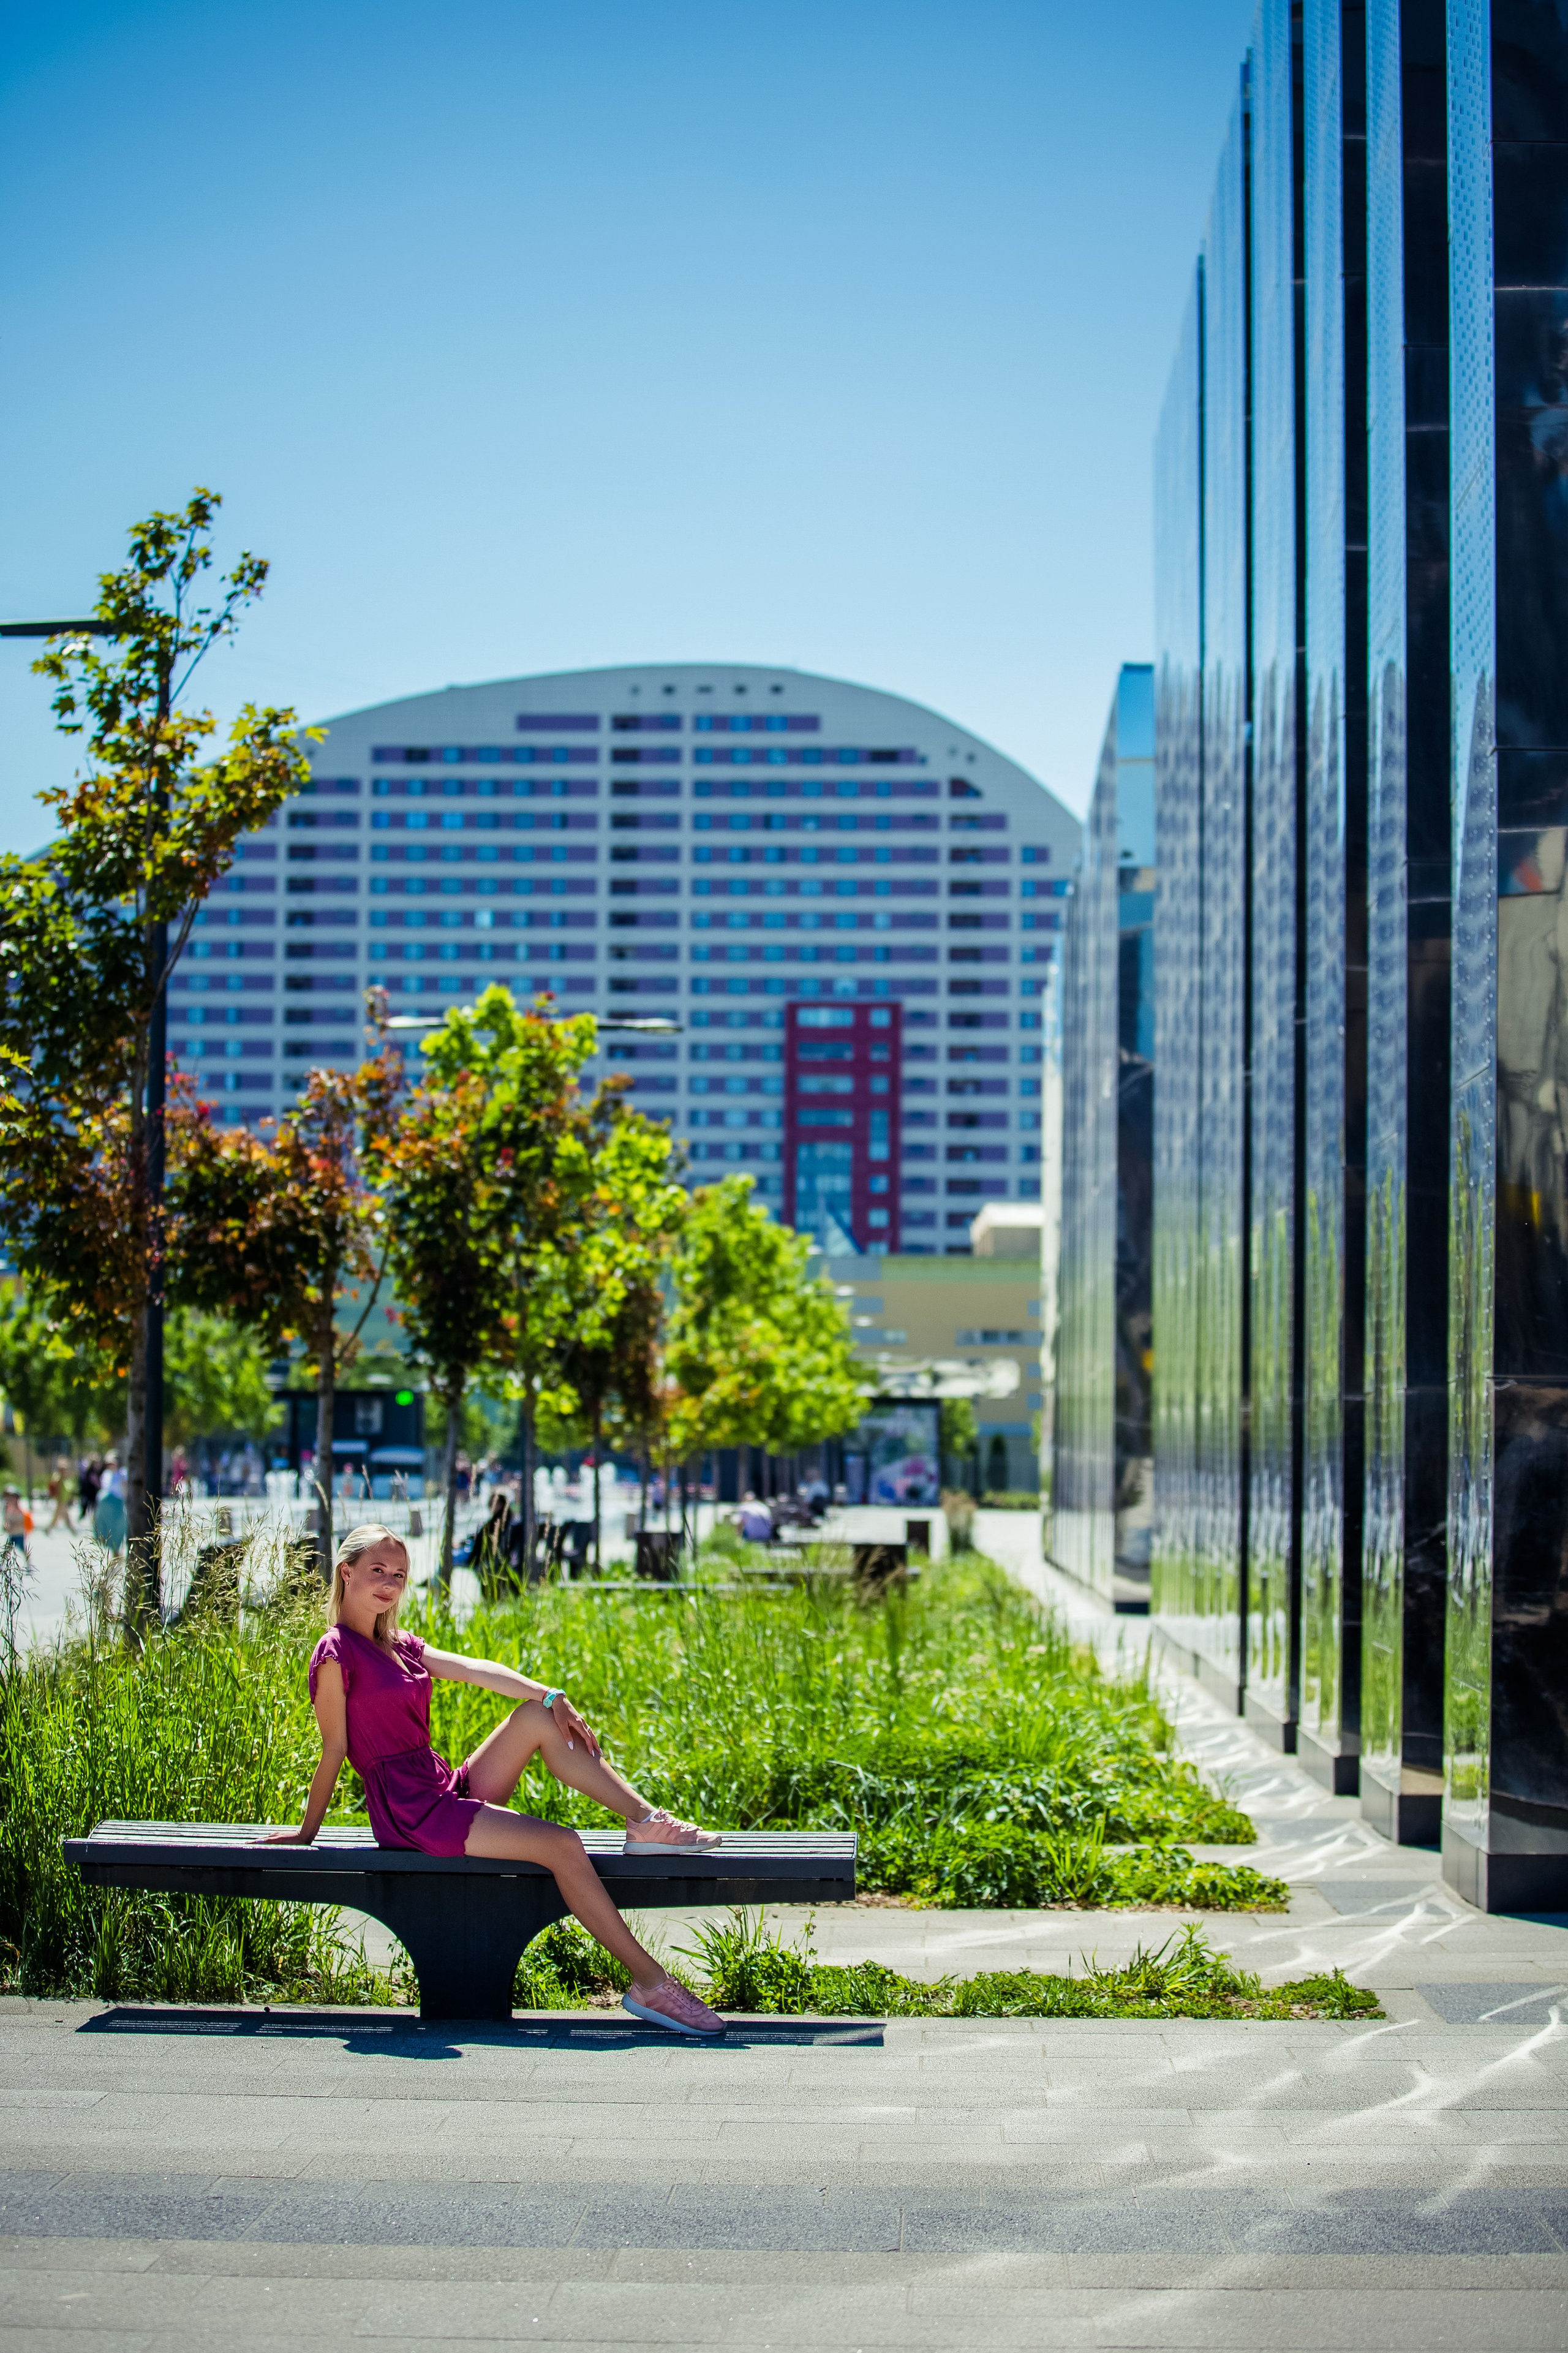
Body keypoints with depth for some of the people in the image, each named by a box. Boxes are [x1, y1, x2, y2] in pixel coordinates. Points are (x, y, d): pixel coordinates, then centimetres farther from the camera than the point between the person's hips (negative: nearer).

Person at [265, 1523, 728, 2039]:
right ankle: (650, 1983, -22)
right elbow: (334, 1751, -7)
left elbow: (475, 1670, 6)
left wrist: (552, 1696, -5)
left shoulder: (399, 1647, 18)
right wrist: (306, 1833, -4)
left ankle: (647, 1822, -6)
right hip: (410, 1814, -9)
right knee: (561, 1845, -21)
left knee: (538, 1716, -2)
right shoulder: (336, 1653, -8)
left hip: (447, 1791, 9)